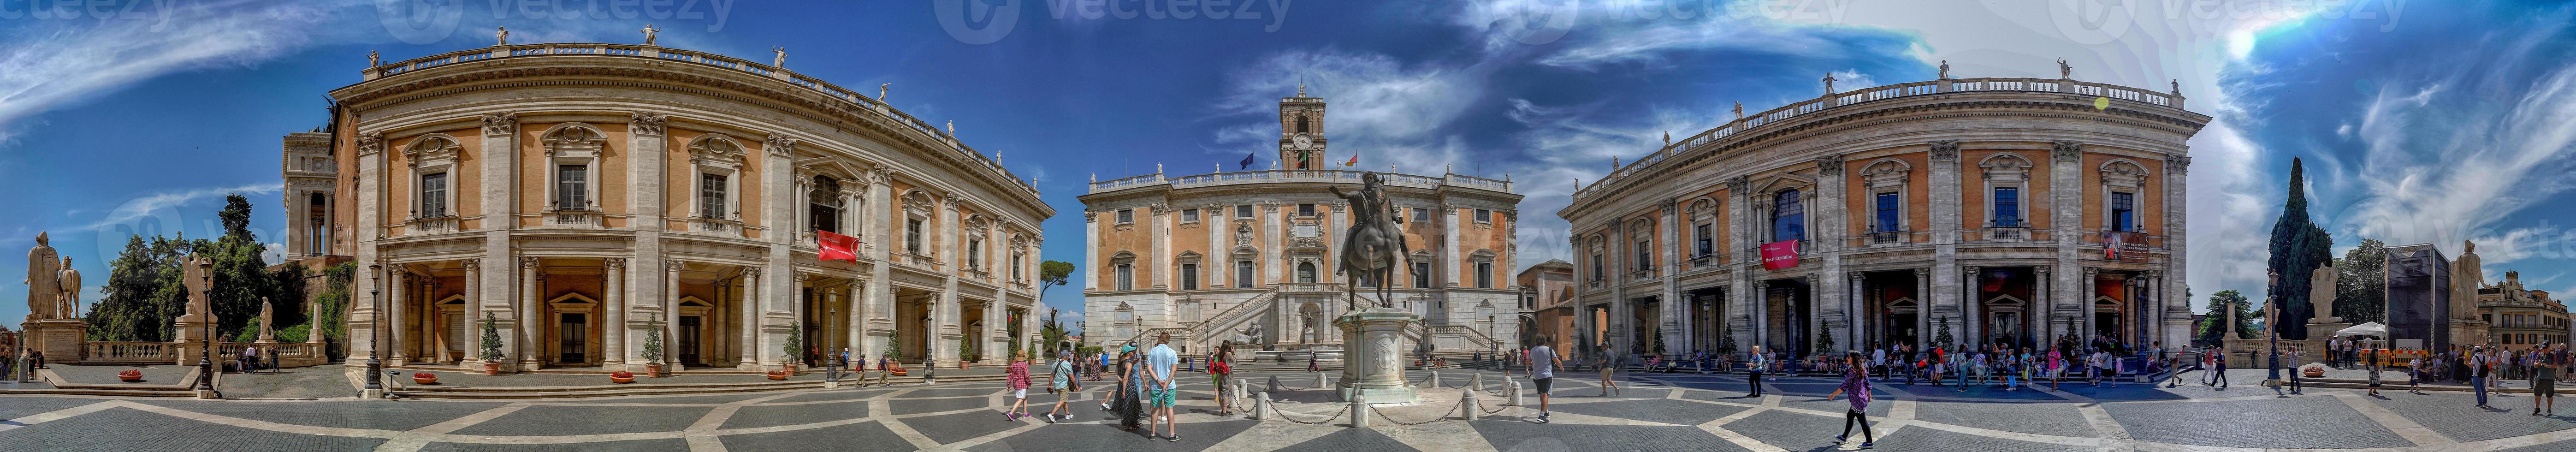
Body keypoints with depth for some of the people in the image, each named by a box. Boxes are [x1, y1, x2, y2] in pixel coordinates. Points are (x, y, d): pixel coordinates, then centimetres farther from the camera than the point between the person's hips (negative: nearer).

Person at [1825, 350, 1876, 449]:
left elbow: (1844, 386, -21)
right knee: (1850, 416, 21)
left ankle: (1870, 442, 8)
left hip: (1857, 400, -10)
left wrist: (1833, 395, -14)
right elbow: (1868, 384, 12)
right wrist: (1869, 396, 25)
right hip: (1863, 399, 10)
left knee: (1862, 421, 0)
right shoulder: (1863, 370, 6)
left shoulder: (1852, 371, -20)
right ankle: (1844, 437, 32)